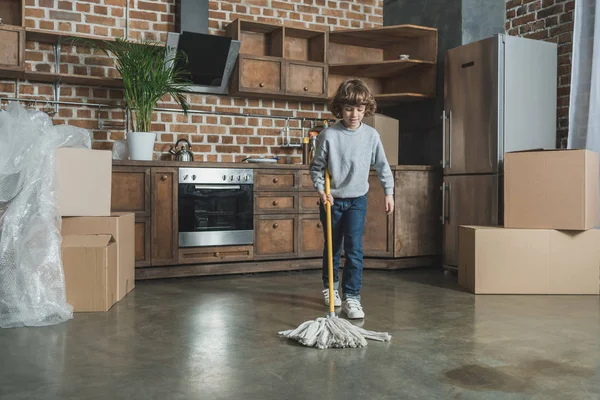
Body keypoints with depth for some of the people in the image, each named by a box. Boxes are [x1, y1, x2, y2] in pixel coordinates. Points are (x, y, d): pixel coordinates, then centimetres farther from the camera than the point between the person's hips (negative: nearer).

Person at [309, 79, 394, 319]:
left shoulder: (371, 135, -6)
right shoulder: (328, 135, -12)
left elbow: (382, 166, 5)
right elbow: (316, 167, -3)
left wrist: (389, 192, 7)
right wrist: (321, 190, -15)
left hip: (357, 199, 0)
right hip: (332, 200, 0)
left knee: (354, 248, -8)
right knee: (332, 247, 14)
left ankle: (352, 297, -1)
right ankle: (330, 287, 35)